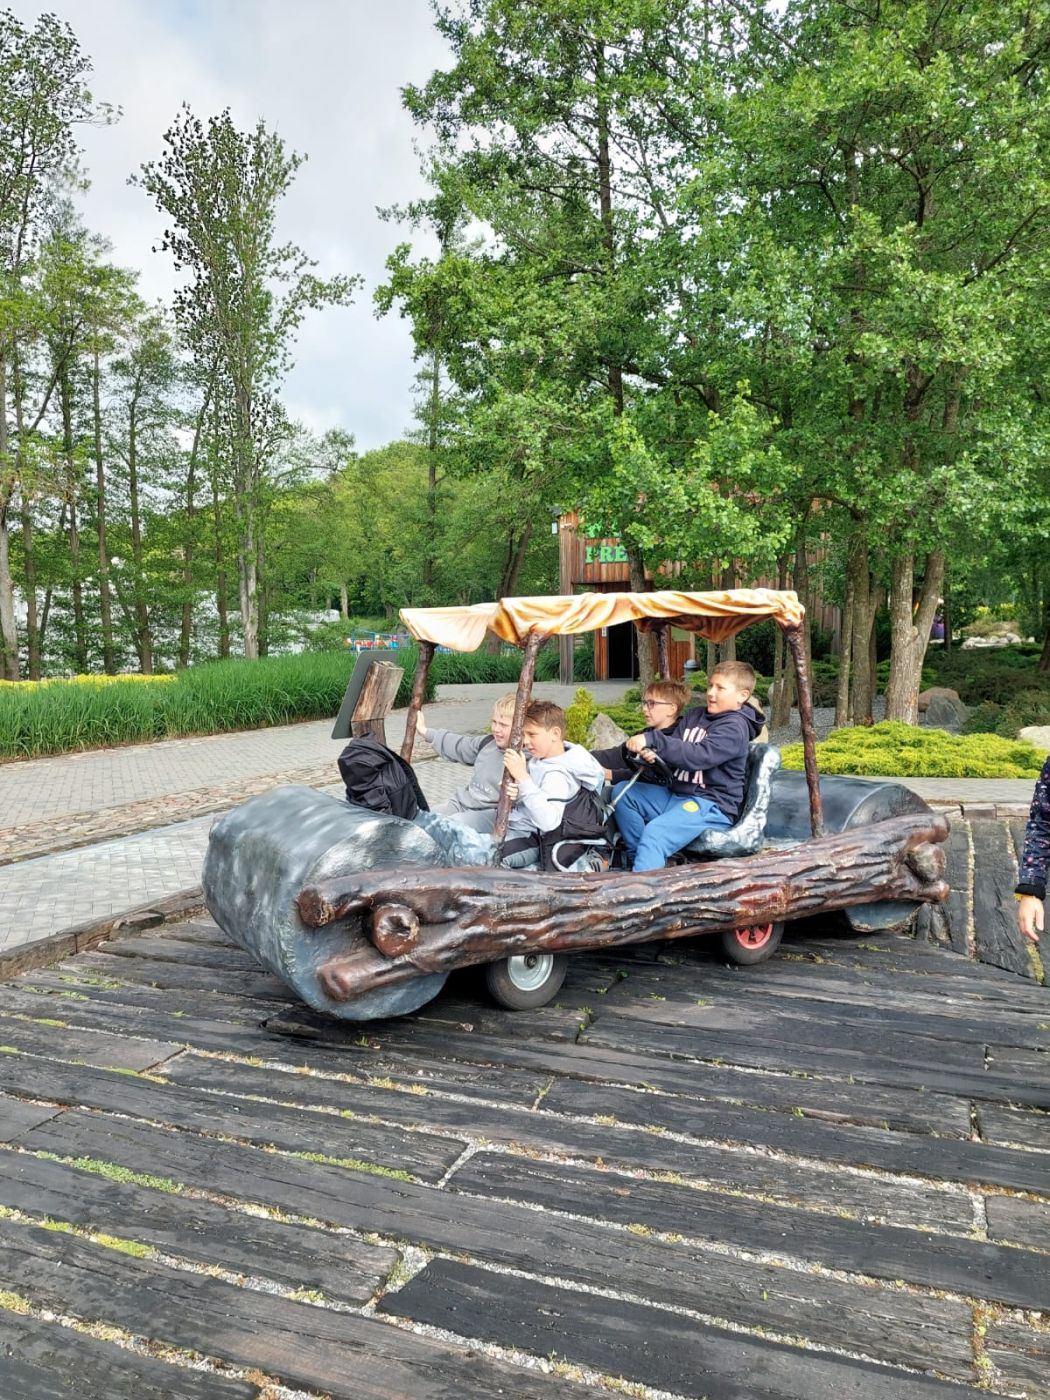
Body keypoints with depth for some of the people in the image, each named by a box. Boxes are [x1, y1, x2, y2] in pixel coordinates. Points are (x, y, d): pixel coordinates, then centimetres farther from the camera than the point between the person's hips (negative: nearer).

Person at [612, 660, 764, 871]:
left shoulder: (735, 727, -12)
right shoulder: (693, 716, 13)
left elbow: (699, 755, -27)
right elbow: (673, 750, 10)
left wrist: (652, 739, -32)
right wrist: (651, 754, -15)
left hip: (711, 805, -9)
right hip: (676, 795, 9)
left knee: (655, 832, -31)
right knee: (623, 792, 1)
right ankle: (639, 858, -4)